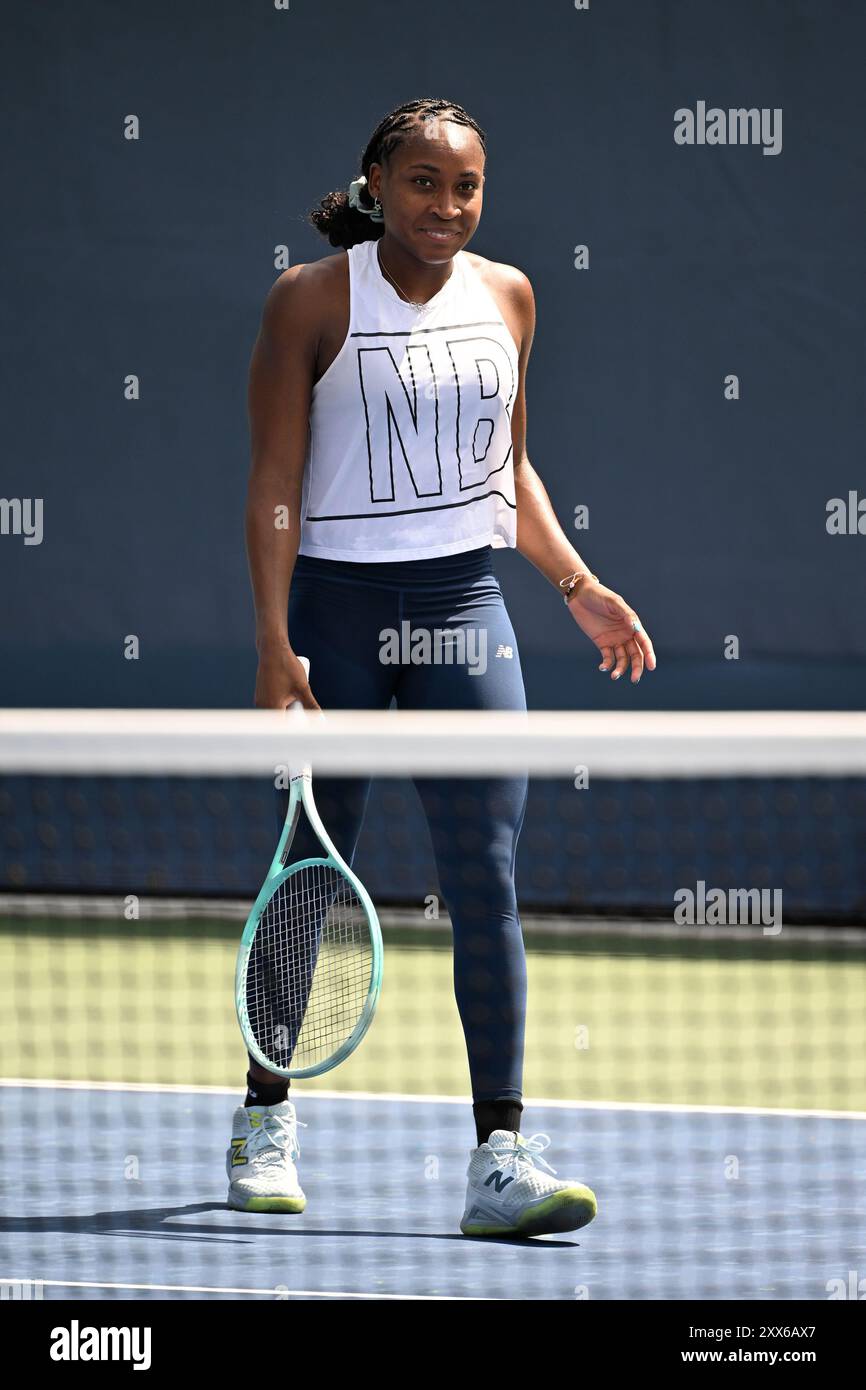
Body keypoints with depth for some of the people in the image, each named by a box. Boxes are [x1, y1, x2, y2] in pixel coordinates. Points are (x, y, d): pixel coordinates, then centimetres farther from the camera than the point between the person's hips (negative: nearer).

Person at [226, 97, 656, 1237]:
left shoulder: (506, 296, 9)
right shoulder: (311, 301, -4)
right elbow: (276, 485, -7)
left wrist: (578, 585, 10)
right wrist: (275, 646, -14)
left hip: (463, 607, 3)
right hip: (334, 600, -3)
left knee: (488, 879, -8)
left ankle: (501, 1155, -10)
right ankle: (266, 1122, 27)